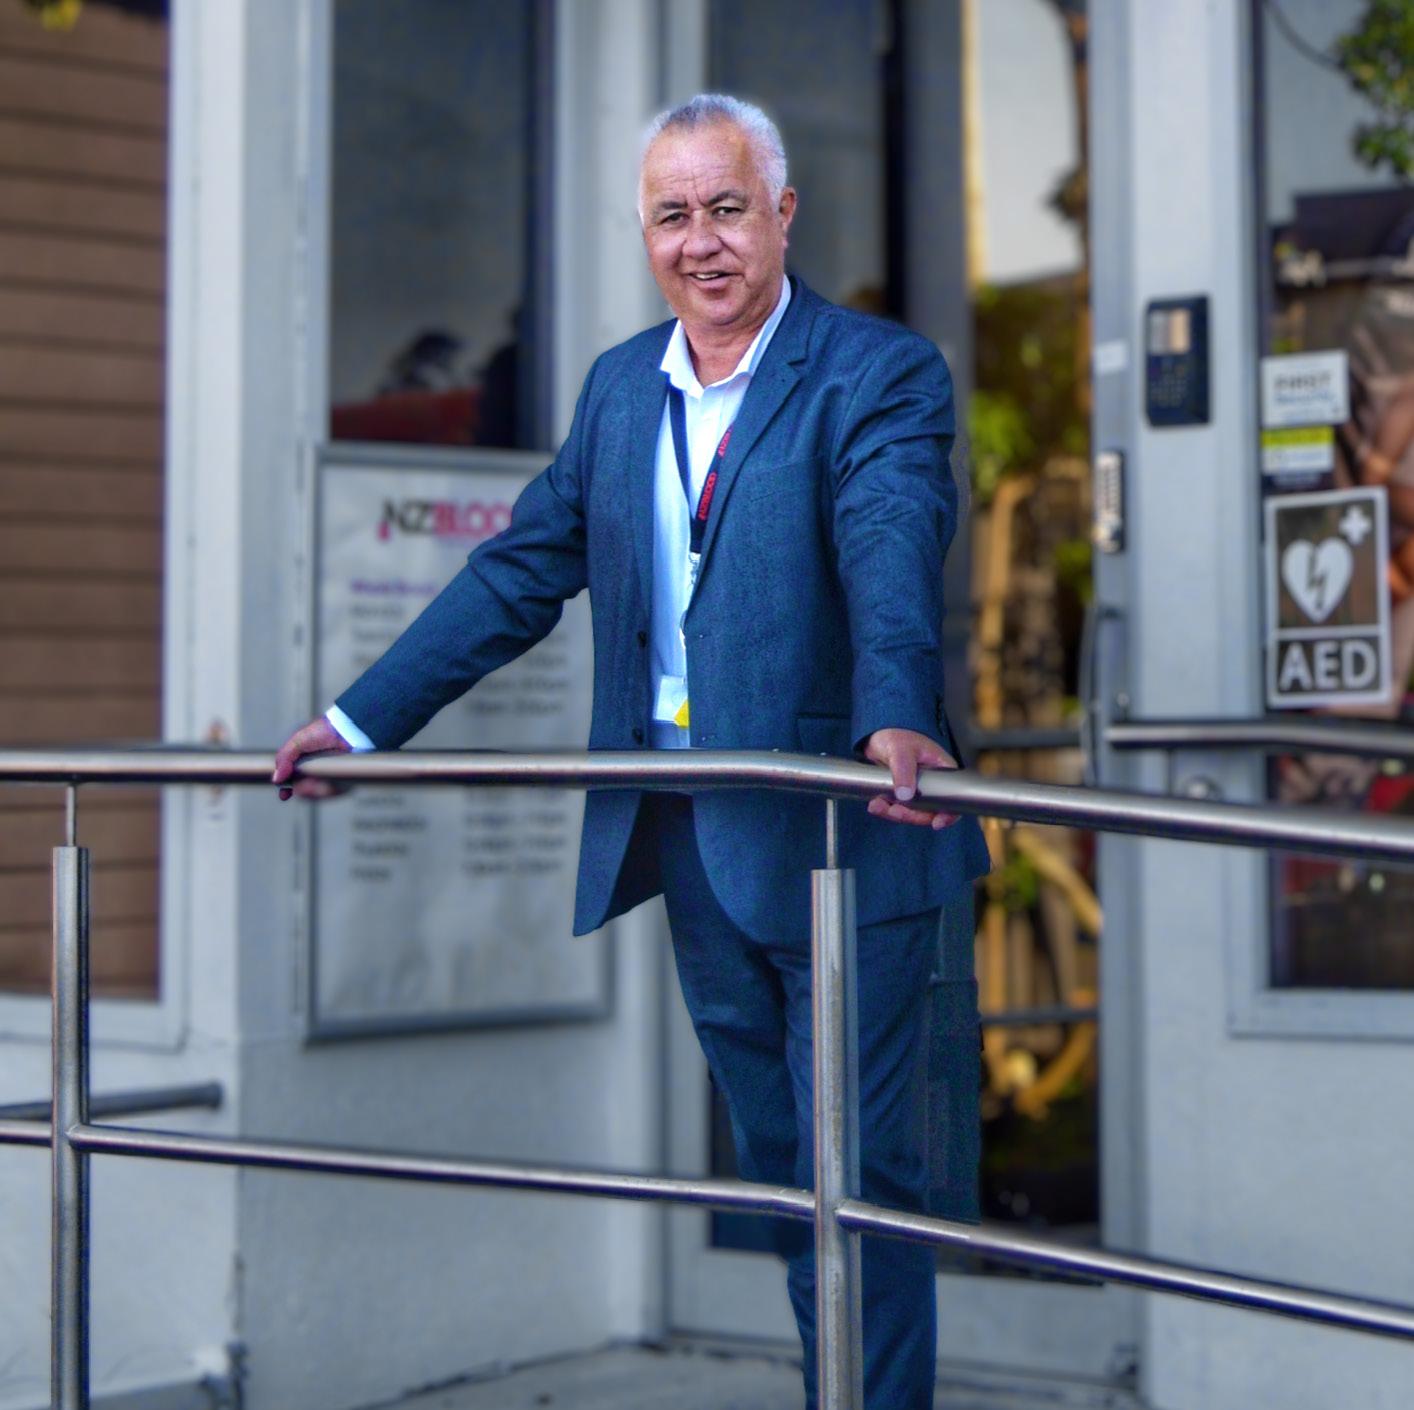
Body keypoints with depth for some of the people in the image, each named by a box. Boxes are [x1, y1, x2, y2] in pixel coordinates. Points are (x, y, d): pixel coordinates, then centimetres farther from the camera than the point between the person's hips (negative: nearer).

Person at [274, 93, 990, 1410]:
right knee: (778, 1161, 16)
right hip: (688, 840, 6)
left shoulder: (881, 374, -9)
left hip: (835, 832, -6)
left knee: (859, 1167, 0)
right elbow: (520, 571, 15)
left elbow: (892, 557, -26)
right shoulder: (618, 387, 11)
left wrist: (894, 720, -45)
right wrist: (362, 719, 11)